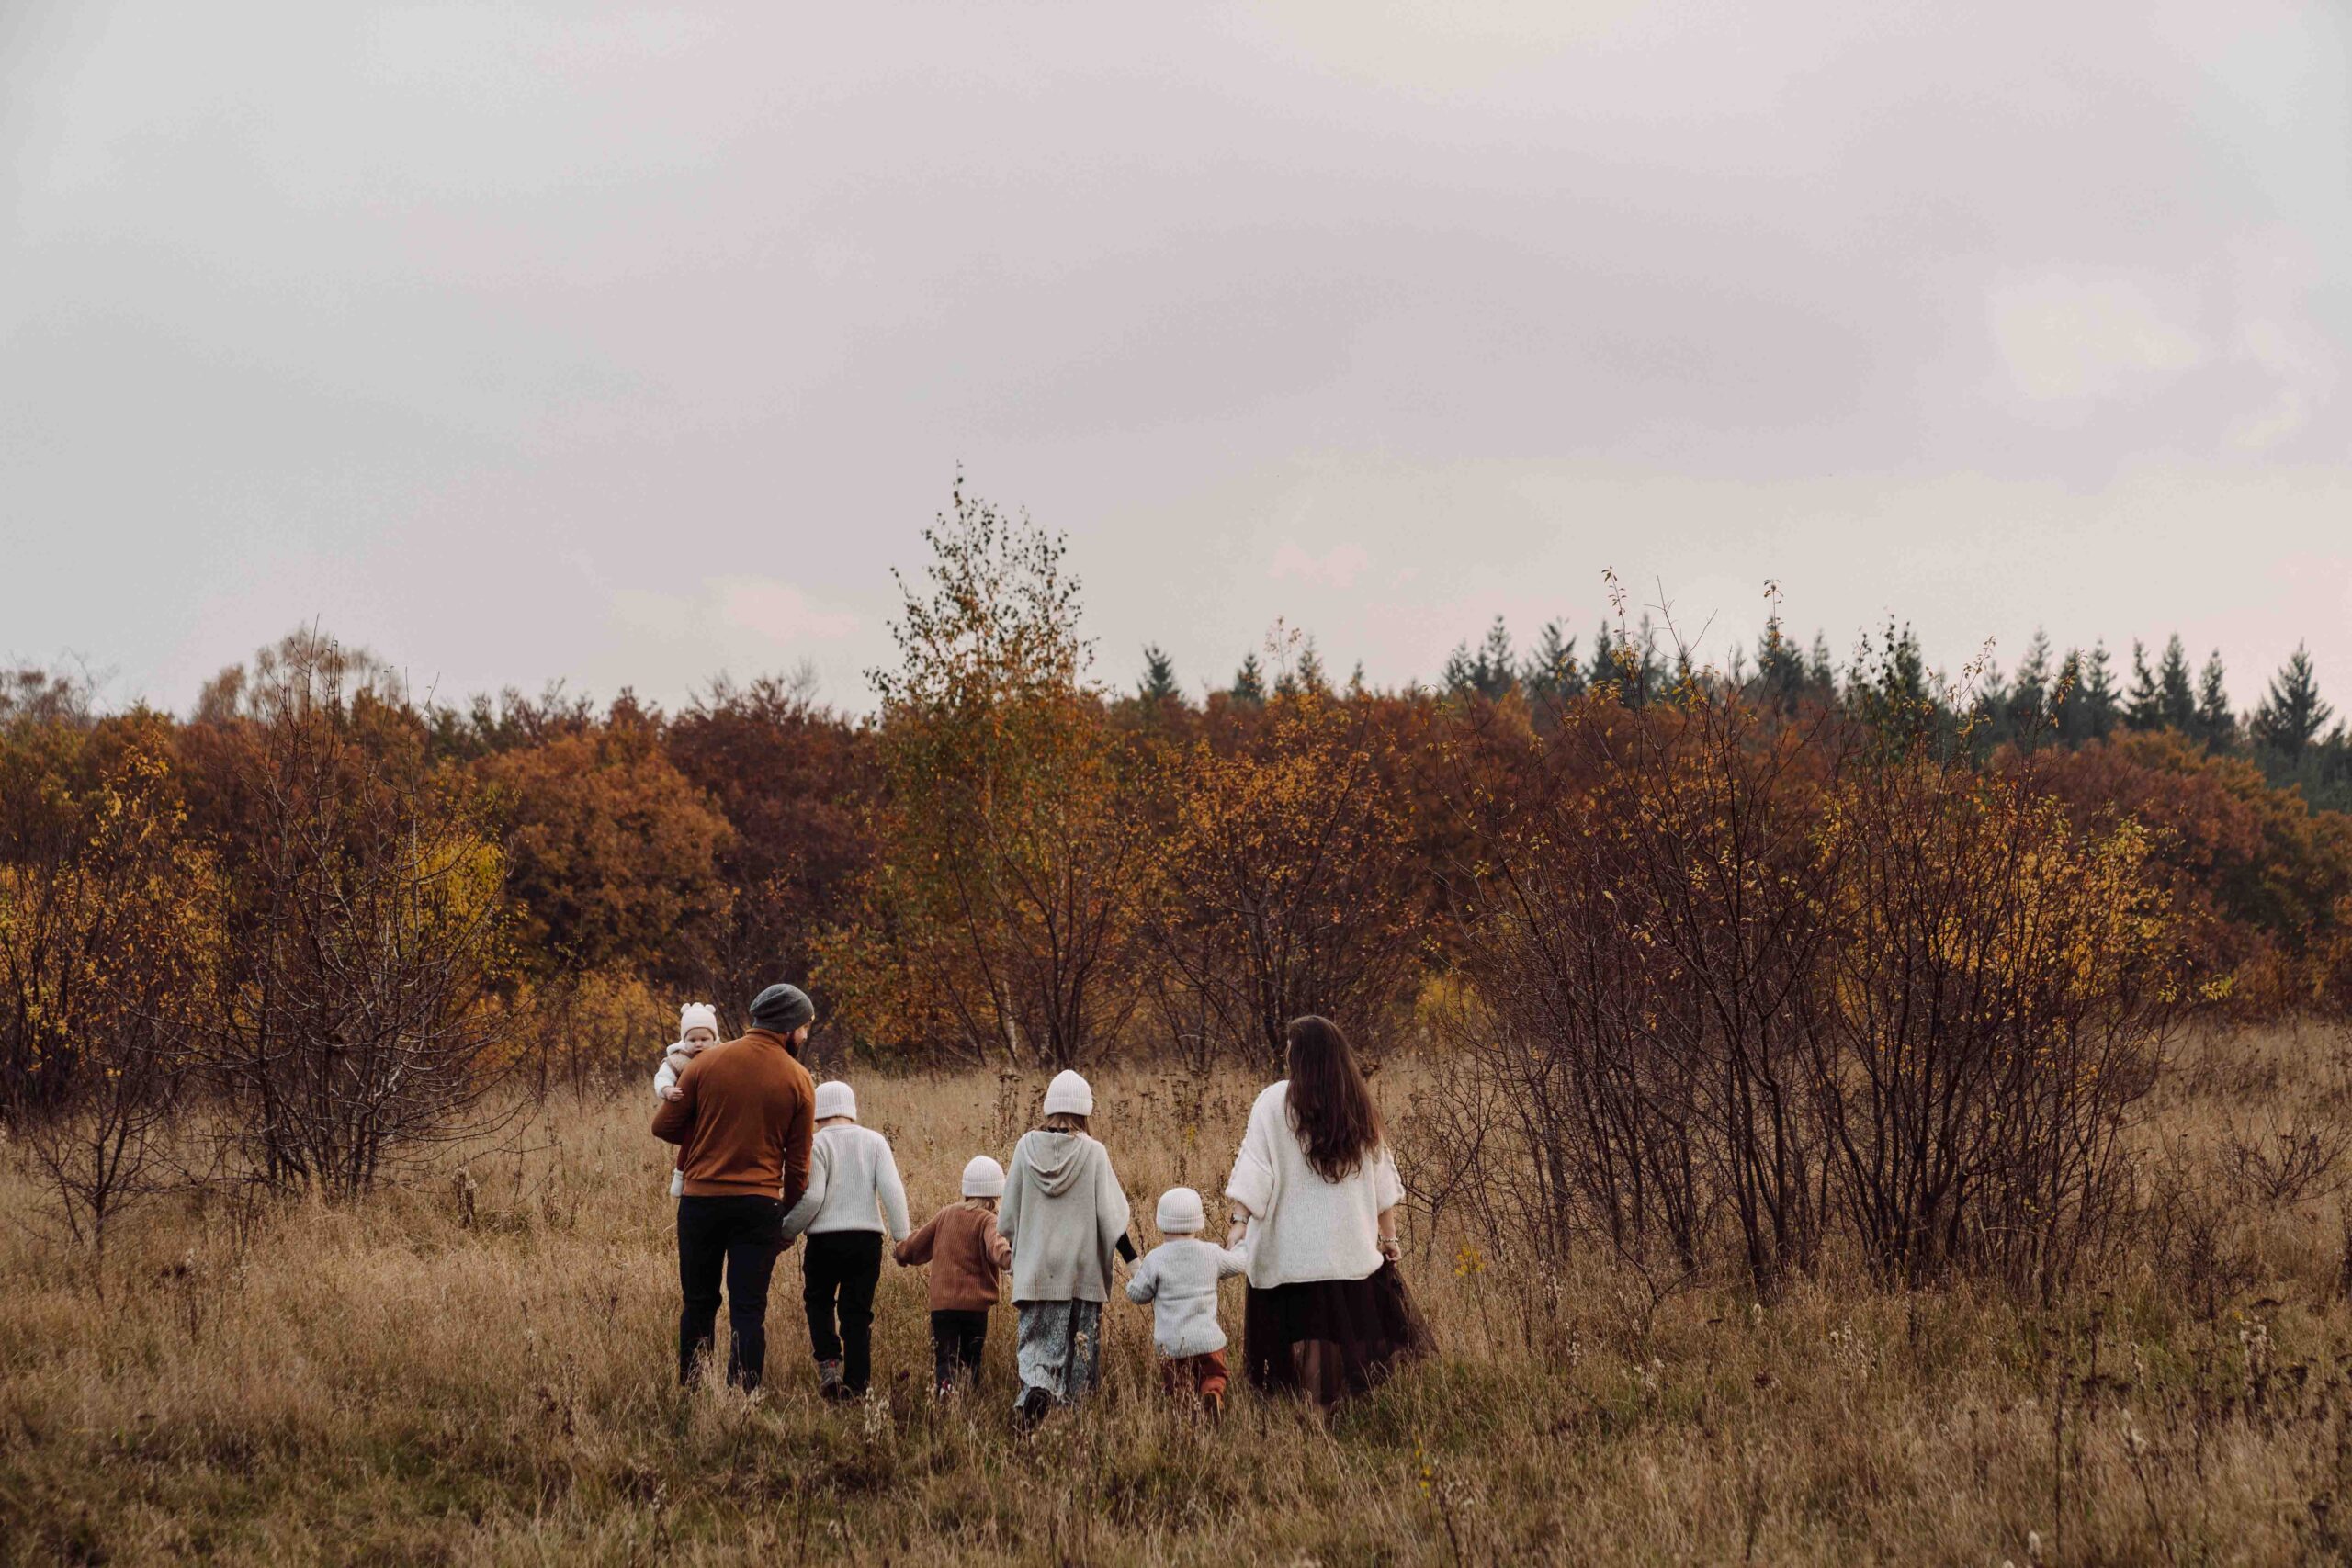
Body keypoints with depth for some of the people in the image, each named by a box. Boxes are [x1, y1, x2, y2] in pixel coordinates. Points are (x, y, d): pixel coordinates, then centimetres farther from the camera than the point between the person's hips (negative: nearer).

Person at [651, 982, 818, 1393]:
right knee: (748, 1308, 1)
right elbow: (798, 1163, 3)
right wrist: (790, 1217, 14)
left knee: (698, 1304, 12)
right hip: (759, 1204, -1)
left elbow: (664, 1126, 3)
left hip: (699, 1198, 1)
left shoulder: (709, 1061, 0)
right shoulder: (798, 1079, -1)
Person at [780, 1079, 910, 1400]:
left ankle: (829, 1362, -3)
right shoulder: (875, 1141, 5)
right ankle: (856, 1387, 5)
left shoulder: (817, 1144, -5)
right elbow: (892, 1189, -3)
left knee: (818, 1302, 18)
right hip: (868, 1238, 3)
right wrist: (902, 1236, 1)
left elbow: (811, 1197, -11)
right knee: (858, 1313, 9)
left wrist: (786, 1231, 1)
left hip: (825, 1239, -3)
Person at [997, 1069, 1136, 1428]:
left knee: (1037, 1341, 3)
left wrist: (1011, 1249, 23)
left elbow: (1008, 1215, 6)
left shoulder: (1027, 1147, -1)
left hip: (1034, 1268, 1)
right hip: (1082, 1269, -1)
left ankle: (1034, 1387, -25)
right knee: (1079, 1345, 10)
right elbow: (1110, 1216, -8)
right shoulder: (1093, 1152, -7)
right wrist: (1134, 1260, -1)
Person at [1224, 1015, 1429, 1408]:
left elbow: (1254, 1169, -14)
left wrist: (1240, 1222, -15)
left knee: (1307, 1335, 0)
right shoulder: (1357, 1104, 7)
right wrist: (1388, 1234, 15)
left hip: (1291, 1247, -3)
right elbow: (1381, 1175, 10)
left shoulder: (1275, 1102, -7)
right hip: (1350, 1244, 3)